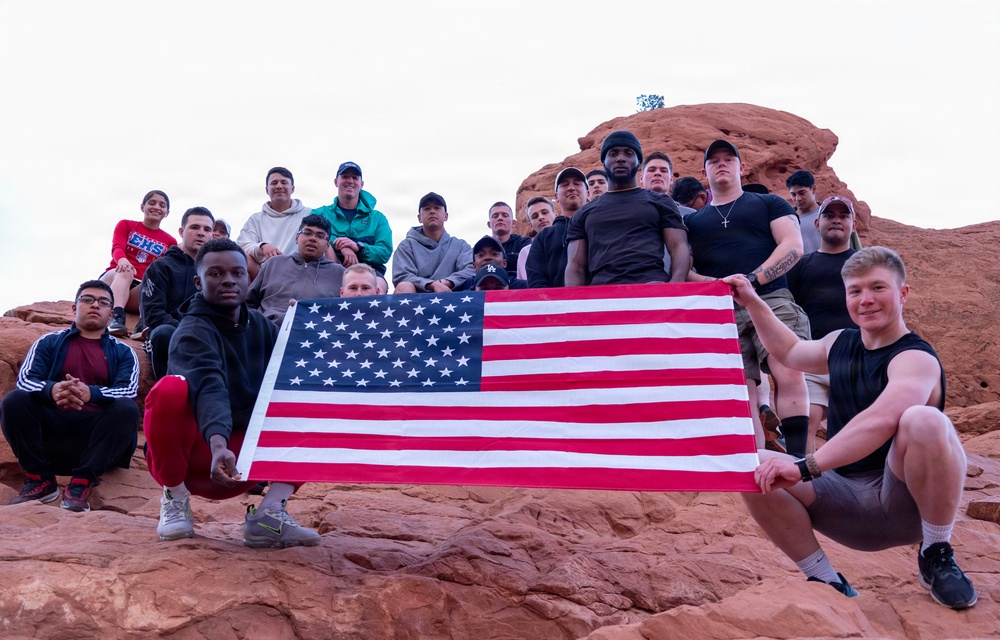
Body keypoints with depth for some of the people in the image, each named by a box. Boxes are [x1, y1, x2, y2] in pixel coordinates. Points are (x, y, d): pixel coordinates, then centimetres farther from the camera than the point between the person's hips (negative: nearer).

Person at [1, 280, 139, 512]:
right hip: (51, 429, 1)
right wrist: (52, 390, -25)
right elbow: (25, 379, 0)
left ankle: (82, 483, -28)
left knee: (127, 409, -28)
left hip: (97, 433, -1)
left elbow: (127, 391, -5)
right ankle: (40, 479, -15)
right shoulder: (48, 342, 17)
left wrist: (90, 393, -28)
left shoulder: (123, 353, 14)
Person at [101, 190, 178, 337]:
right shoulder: (126, 225, 13)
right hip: (114, 279, -1)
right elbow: (117, 247, -7)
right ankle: (116, 318, -59)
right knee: (125, 271, -37)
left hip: (141, 289, 1)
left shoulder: (170, 242, 15)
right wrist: (122, 259, -32)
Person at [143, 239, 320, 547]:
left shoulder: (262, 327, 7)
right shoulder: (193, 332, -14)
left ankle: (271, 511, -18)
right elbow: (210, 389, -36)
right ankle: (176, 498, -9)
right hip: (197, 452, -5)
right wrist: (218, 444, -52)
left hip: (244, 457, 5)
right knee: (171, 389, -33)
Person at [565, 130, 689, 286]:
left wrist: (675, 288, -13)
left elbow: (679, 247, 9)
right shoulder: (584, 213, 25)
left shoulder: (660, 202, 21)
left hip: (653, 285, -1)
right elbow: (575, 266, 16)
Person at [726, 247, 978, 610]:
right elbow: (789, 351, 31)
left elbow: (880, 420, -35)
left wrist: (805, 467, -40)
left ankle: (937, 556, -12)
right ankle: (827, 583, -5)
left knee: (924, 420, -35)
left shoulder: (916, 359, -15)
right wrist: (752, 302, 24)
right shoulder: (840, 343, 9)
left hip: (905, 502, -6)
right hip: (847, 504, 6)